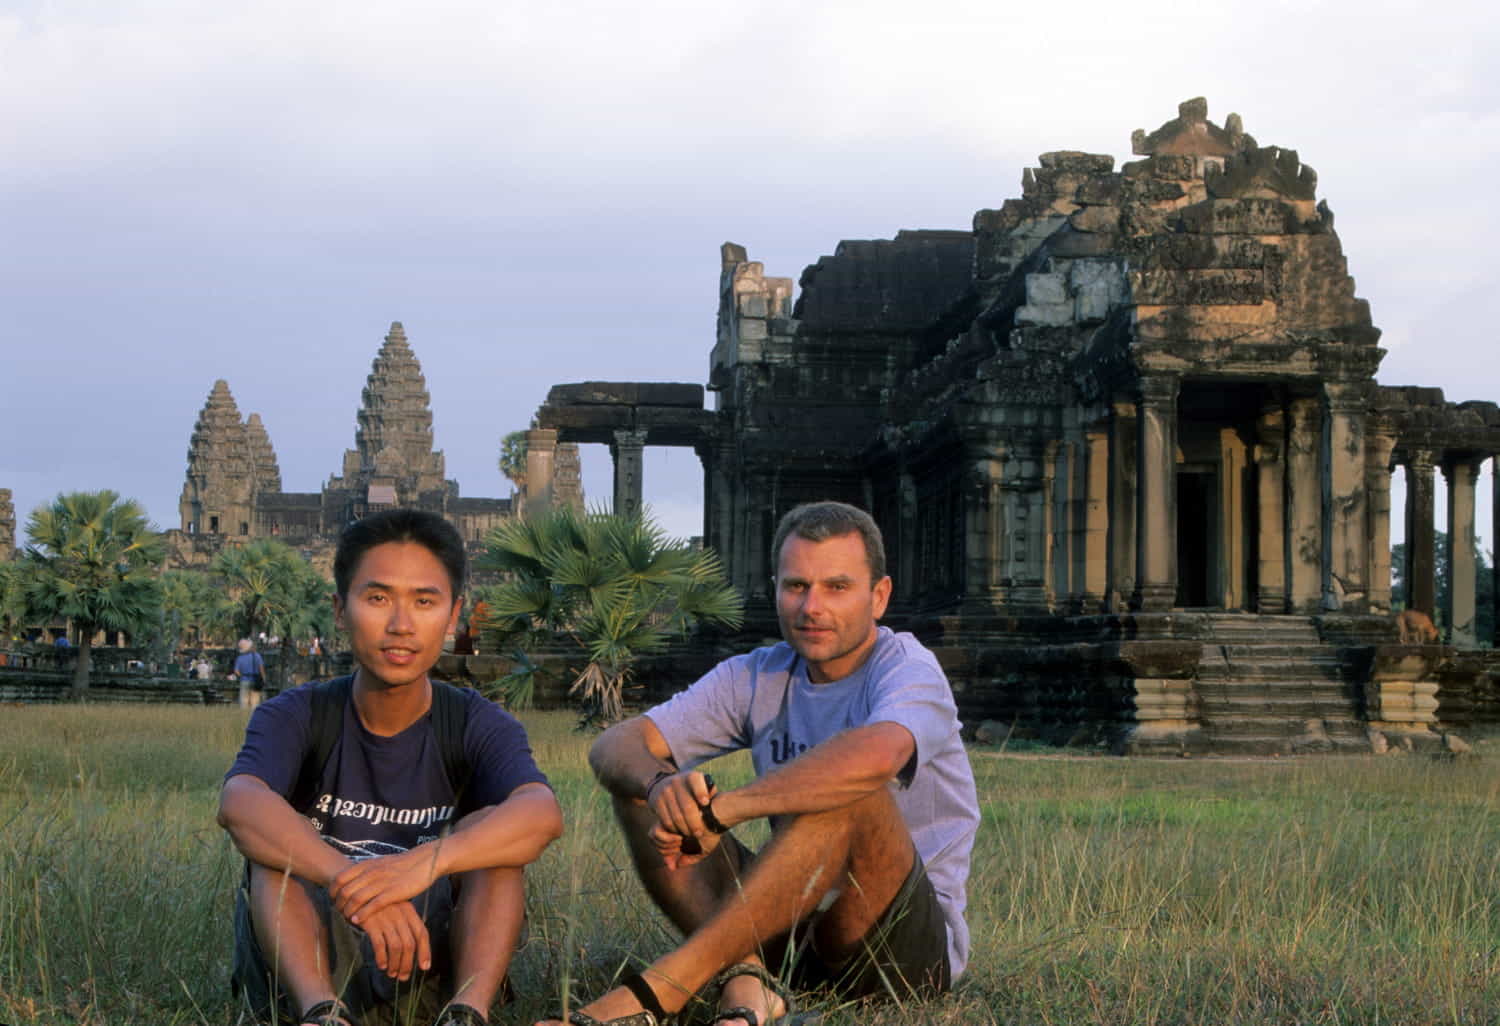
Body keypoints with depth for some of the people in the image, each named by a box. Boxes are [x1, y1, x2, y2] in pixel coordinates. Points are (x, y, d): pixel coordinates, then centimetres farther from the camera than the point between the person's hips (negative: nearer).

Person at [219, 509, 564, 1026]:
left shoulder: (479, 726, -2)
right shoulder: (296, 716, -3)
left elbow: (543, 813, -26)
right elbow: (238, 804, -27)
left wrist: (425, 862, -47)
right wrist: (353, 886, -47)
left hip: (434, 958, 0)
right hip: (308, 958, 0)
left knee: (489, 830, -20)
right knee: (282, 835, -22)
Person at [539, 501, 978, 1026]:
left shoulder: (907, 669, -10)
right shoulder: (757, 678, 6)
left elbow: (876, 754, -37)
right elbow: (612, 748, -4)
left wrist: (717, 812, -36)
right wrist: (661, 785, -29)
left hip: (917, 941, -5)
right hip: (797, 941, 6)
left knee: (848, 789, -32)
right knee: (639, 785, -6)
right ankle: (746, 978, -31)